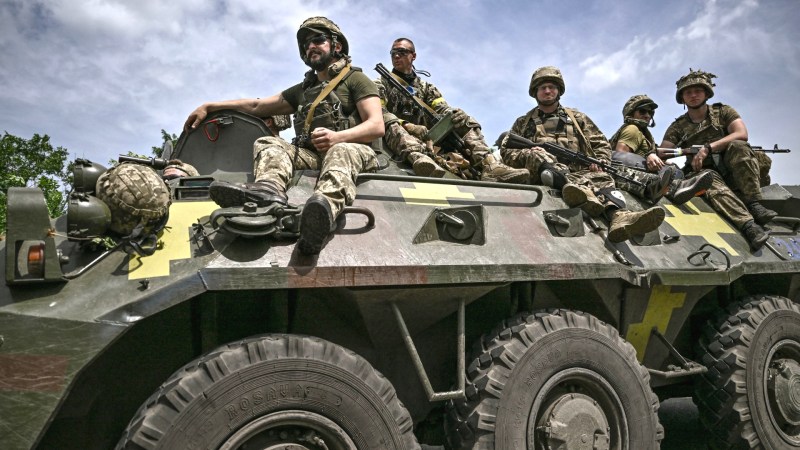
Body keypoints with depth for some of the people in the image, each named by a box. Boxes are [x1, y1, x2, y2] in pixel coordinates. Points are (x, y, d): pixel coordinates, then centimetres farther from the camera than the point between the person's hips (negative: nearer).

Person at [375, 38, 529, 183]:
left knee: (463, 119, -12)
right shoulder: (381, 85, 15)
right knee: (392, 126, -36)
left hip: (426, 139, 4)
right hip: (399, 140, -3)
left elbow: (443, 110, 8)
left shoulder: (426, 87, 26)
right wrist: (406, 125, -24)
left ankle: (489, 165, -34)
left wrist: (454, 117, -18)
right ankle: (419, 159, -68)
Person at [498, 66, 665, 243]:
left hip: (579, 172, 2)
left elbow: (602, 144, 25)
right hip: (542, 174, -1)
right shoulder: (523, 123, 24)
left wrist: (600, 163, 2)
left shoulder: (577, 118, 28)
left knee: (601, 177, -30)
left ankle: (618, 216, -62)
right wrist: (527, 154, -7)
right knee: (537, 155, -33)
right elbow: (506, 152, 14)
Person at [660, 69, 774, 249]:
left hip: (734, 171, 1)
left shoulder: (723, 112, 12)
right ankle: (748, 224, -55)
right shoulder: (677, 127, 14)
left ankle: (754, 204, -32)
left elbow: (741, 135, -7)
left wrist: (708, 148, -19)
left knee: (737, 146, -30)